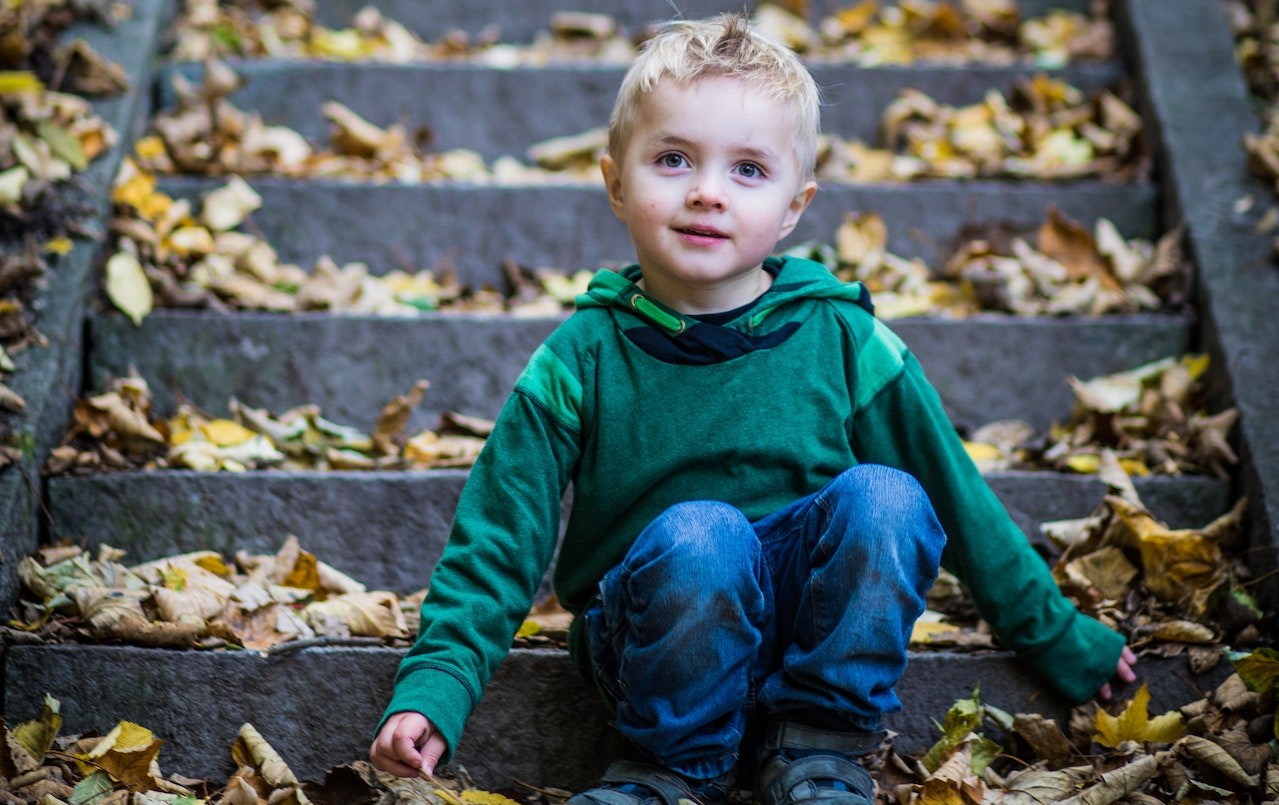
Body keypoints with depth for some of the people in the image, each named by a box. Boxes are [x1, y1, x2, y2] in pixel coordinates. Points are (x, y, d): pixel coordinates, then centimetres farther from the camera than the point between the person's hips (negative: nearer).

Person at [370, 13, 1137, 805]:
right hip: (656, 626, -2)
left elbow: (958, 498, 8)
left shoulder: (840, 341, -2)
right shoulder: (581, 361, -5)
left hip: (815, 624, 2)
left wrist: (1058, 636, 14)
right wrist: (432, 690, -16)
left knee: (882, 497, -26)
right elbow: (498, 539, -3)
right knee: (698, 534, -34)